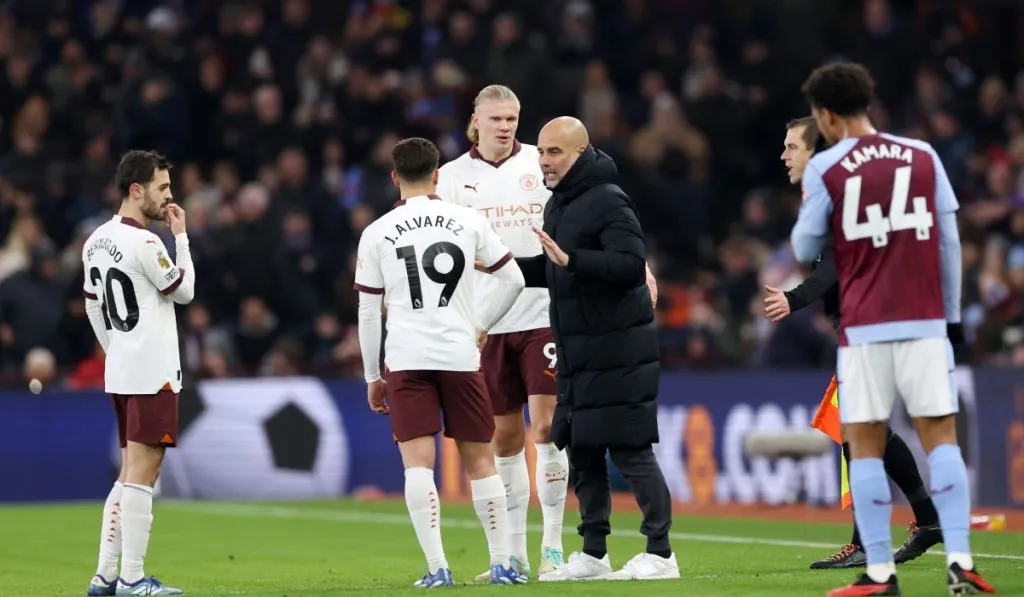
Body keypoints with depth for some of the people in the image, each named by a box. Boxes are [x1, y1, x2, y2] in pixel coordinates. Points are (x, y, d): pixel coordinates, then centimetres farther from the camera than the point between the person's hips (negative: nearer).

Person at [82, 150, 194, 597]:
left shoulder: (96, 241, 11)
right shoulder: (145, 243, -16)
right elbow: (184, 291, -4)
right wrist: (181, 236, 2)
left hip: (119, 371, 9)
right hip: (152, 374, -9)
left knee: (130, 472, 13)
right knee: (142, 475, -7)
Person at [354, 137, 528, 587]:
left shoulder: (376, 233, 3)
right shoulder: (468, 221, 5)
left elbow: (368, 312, 6)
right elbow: (513, 280, 9)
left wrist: (372, 377, 14)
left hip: (406, 360, -1)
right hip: (460, 356, 1)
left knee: (417, 462, -4)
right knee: (479, 461, 10)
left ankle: (437, 567, -13)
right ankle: (502, 564, 12)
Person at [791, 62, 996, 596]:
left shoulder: (825, 169, -1)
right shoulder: (923, 156, 7)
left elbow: (805, 250, 6)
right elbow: (949, 241, 8)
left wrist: (807, 211, 24)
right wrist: (952, 314, 15)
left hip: (864, 326, -2)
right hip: (925, 320, 2)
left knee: (865, 446, 4)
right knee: (941, 437, 3)